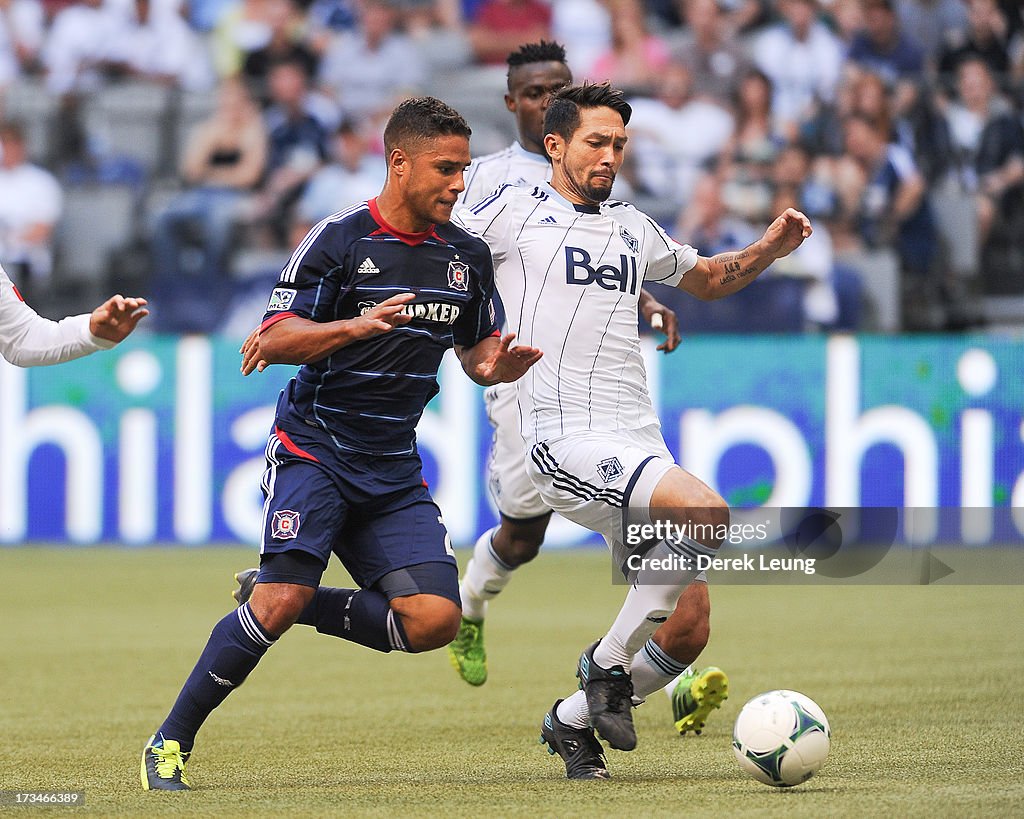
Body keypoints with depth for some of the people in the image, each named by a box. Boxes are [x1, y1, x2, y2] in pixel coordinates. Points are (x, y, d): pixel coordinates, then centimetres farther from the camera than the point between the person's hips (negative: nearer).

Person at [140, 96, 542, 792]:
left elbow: (476, 350, 20)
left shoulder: (468, 255, 8)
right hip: (313, 450, -5)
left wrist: (498, 364, -4)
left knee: (434, 619, -11)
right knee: (281, 603, -21)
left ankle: (288, 601, 12)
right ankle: (171, 742, -7)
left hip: (394, 468, 5)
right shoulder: (339, 240, -8)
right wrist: (357, 326, -28)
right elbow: (274, 341, -12)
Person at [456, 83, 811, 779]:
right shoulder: (512, 212, 5)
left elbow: (708, 279, 38)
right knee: (708, 512, -30)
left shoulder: (635, 229, 22)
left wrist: (768, 251, 20)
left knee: (688, 626, -3)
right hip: (565, 442, -7)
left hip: (640, 445, 7)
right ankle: (608, 664, -13)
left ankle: (573, 721, 20)